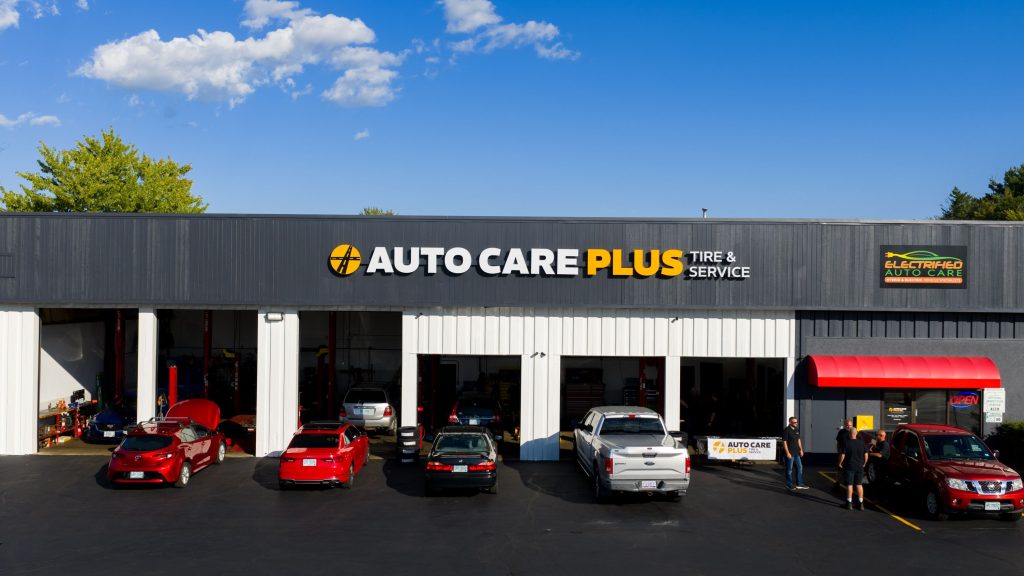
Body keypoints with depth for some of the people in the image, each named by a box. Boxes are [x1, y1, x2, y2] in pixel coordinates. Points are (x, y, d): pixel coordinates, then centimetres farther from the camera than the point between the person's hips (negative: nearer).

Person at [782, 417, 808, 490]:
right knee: (789, 469, 1)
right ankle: (789, 485, 11)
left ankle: (799, 484, 21)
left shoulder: (797, 429, 9)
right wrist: (787, 453, -19)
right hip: (790, 453, -8)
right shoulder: (787, 430, -14)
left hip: (796, 453, 8)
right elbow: (784, 442, -16)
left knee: (800, 467, 12)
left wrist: (801, 449, 14)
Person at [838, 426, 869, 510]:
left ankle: (849, 503, 4)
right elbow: (866, 455, 2)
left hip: (849, 467, -3)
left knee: (849, 485, 2)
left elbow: (842, 455, -14)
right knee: (859, 485, 10)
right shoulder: (862, 443, 0)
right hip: (860, 467, 3)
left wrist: (840, 463, 0)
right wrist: (864, 463, 16)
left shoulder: (846, 443, -12)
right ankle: (861, 503, 11)